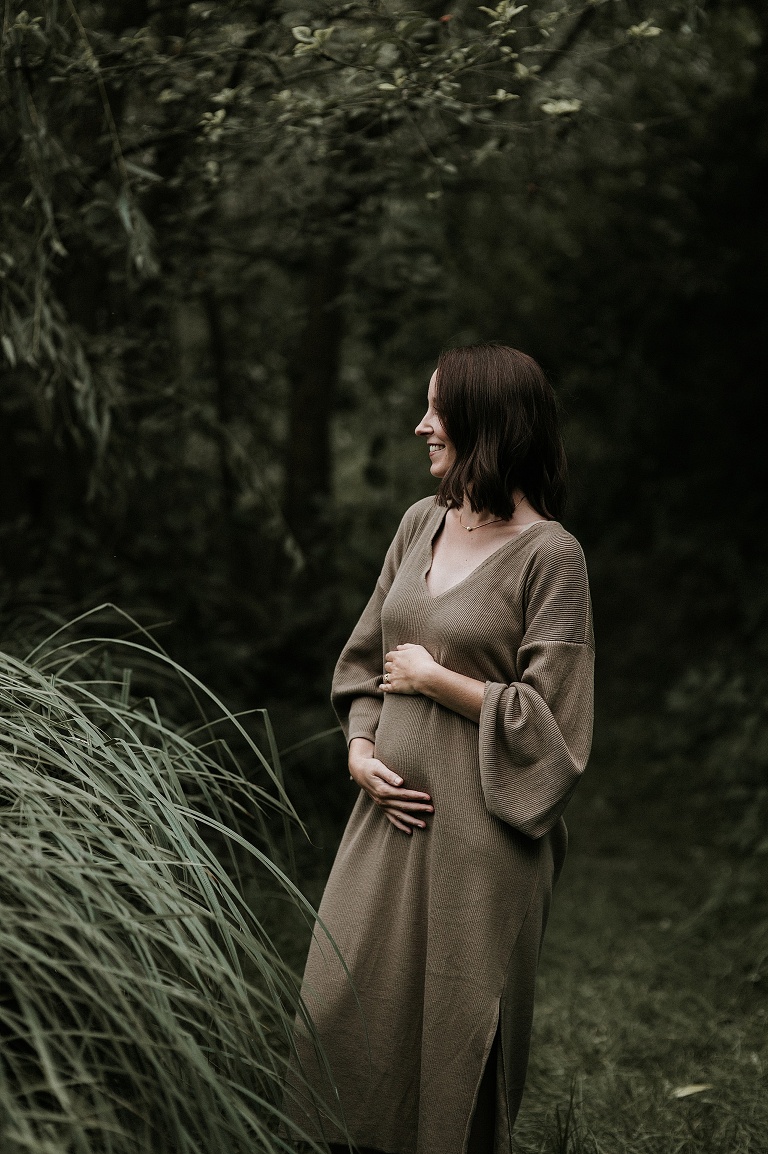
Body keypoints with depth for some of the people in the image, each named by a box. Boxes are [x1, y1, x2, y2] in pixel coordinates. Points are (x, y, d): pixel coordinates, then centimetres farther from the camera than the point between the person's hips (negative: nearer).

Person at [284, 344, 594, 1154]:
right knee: (344, 1005, 8)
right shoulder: (421, 524, 9)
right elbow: (366, 656, 17)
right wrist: (361, 748, 1)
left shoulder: (549, 554, -10)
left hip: (478, 829, -6)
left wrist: (435, 679, -9)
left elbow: (548, 714, -12)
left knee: (456, 1023, 5)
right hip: (392, 806, 6)